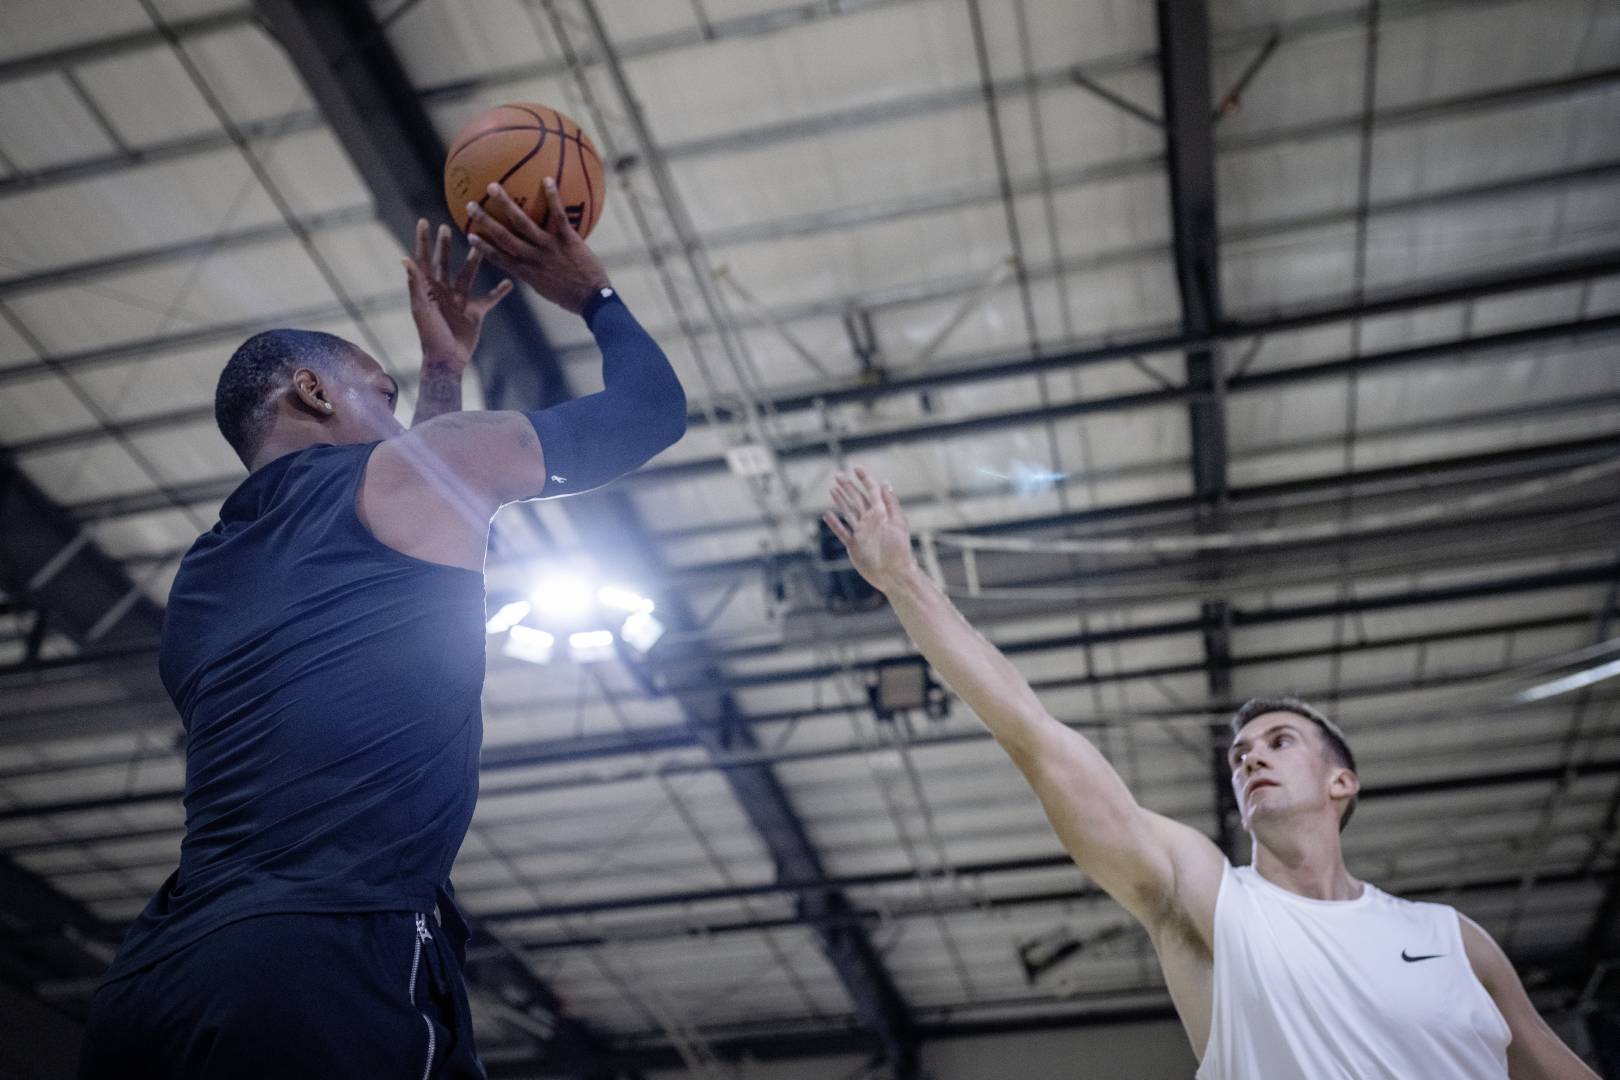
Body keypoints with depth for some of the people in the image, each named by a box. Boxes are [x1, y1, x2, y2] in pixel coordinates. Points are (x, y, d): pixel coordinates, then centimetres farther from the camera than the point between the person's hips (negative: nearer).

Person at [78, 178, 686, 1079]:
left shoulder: (202, 573, 25)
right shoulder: (409, 466, 7)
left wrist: (446, 374, 47)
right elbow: (651, 407, 17)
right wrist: (593, 293, 35)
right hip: (327, 965, -8)